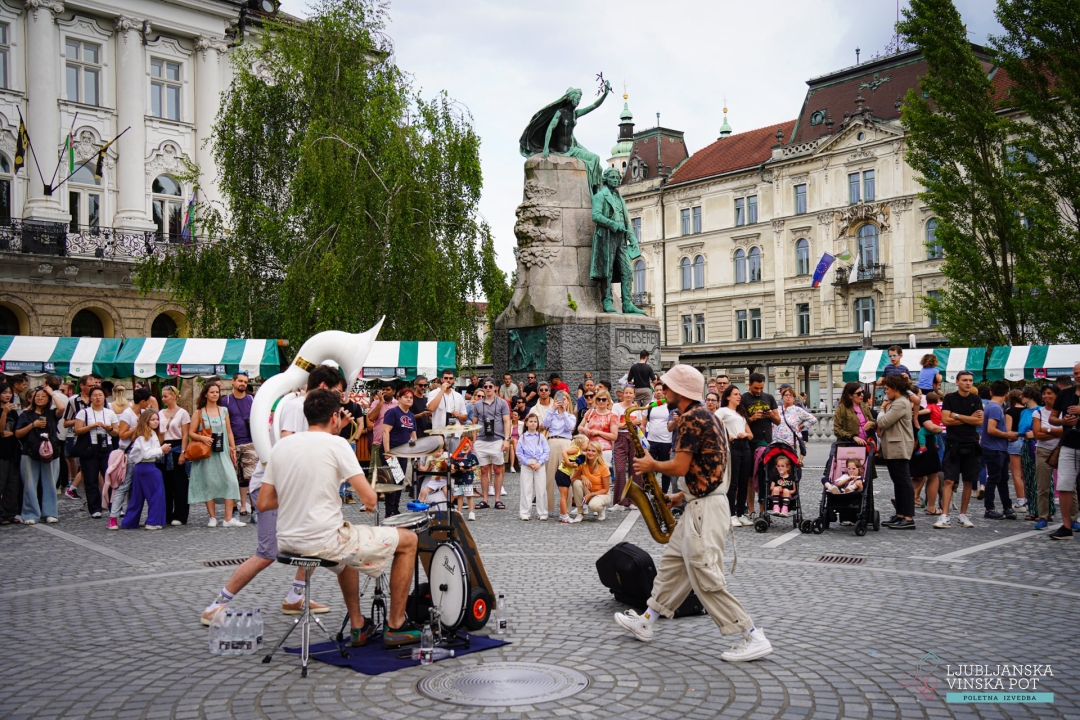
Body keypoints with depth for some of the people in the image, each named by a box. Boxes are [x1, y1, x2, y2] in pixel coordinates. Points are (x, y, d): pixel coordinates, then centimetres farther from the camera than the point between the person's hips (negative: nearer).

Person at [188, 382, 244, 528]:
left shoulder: (224, 411, 12)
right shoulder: (199, 412, 4)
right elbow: (191, 433, 0)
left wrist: (233, 448, 6)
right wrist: (202, 438, -18)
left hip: (222, 452, 2)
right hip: (206, 454, -2)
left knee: (230, 481, -10)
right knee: (209, 483, 0)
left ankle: (229, 518, -10)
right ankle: (212, 517, 9)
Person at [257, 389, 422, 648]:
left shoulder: (281, 445, 7)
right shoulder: (336, 444, -11)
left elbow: (263, 504, 8)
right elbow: (370, 499, -16)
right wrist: (370, 501, 7)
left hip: (288, 541, 8)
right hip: (323, 542, -7)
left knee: (347, 542, 39)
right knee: (408, 540, 10)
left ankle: (357, 626, 39)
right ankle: (396, 626, 17)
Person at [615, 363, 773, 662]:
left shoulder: (691, 418, -17)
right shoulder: (706, 416, 15)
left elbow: (679, 467, -20)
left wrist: (651, 465, -2)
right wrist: (682, 495, 18)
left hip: (705, 508, -11)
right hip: (700, 505, 11)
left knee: (706, 580, -8)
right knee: (672, 564, 18)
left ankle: (754, 638, -4)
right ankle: (645, 622, 30)